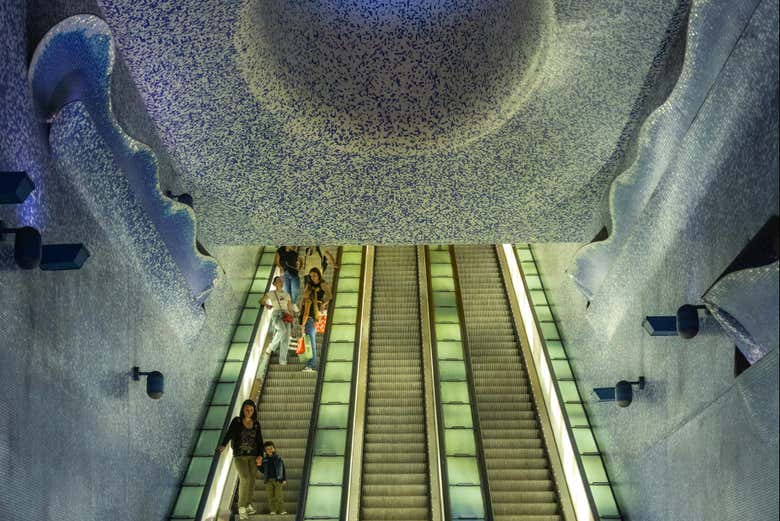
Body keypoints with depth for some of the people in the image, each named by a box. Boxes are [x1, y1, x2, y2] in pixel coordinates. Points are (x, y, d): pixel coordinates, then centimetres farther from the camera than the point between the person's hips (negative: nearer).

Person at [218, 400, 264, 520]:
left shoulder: (256, 424, 1)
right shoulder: (236, 421, -7)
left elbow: (259, 441, -1)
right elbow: (229, 434, -17)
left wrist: (260, 456, -14)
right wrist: (223, 445, -34)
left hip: (253, 456, 4)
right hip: (239, 456, -3)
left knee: (251, 480, 8)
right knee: (245, 478, -20)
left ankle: (248, 505, 29)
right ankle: (241, 508, -11)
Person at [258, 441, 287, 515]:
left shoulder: (279, 458, 2)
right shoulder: (264, 460, 7)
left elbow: (283, 469, 4)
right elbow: (262, 471, 12)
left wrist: (284, 479, -1)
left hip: (277, 479, -2)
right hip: (269, 480, 2)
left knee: (279, 495, -4)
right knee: (270, 495, 1)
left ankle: (281, 510, 3)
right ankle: (273, 510, 9)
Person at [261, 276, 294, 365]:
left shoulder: (287, 295, 18)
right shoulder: (271, 293, 10)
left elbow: (290, 309, 19)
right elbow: (261, 301, 12)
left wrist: (292, 324, 10)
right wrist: (267, 305, -8)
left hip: (286, 316, 4)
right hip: (276, 315, -4)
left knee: (285, 339, -10)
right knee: (282, 329, -34)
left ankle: (283, 360, -7)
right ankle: (272, 346, -14)